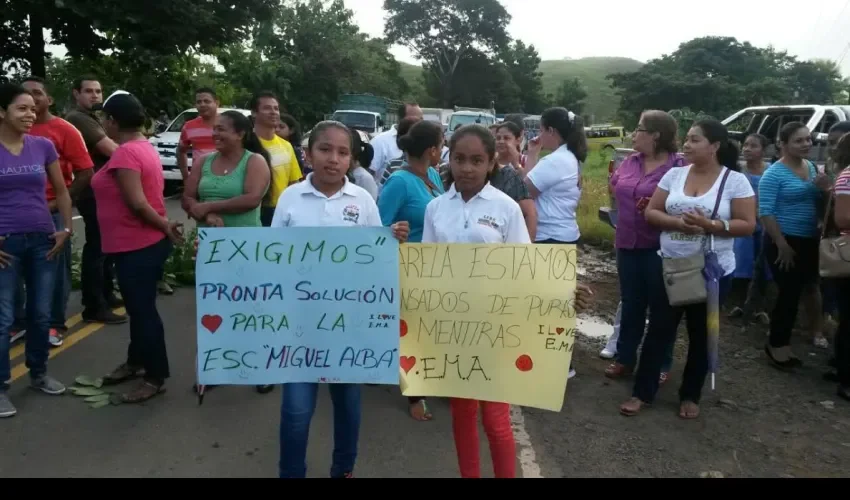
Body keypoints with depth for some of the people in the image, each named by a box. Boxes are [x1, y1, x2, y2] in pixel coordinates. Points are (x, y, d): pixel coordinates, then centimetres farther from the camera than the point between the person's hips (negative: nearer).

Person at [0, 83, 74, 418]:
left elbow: (61, 191, 13)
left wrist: (66, 229, 4)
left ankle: (39, 374, 28)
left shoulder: (43, 146, 4)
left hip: (43, 240, 3)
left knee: (41, 313, 12)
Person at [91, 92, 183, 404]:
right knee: (138, 306, 21)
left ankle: (156, 377, 11)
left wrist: (164, 225, -13)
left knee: (142, 309, 0)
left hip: (137, 246, -10)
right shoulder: (144, 147, 12)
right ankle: (136, 362, 36)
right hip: (145, 242, 10)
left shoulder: (125, 153, -20)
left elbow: (137, 203, -25)